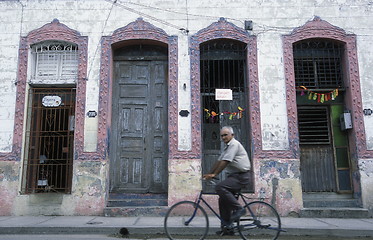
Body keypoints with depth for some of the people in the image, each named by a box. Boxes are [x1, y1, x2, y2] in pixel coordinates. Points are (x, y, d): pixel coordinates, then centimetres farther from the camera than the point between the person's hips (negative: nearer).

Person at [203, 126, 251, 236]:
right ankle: (227, 228, 12)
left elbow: (225, 162, -20)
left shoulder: (234, 144, -12)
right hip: (234, 175, 10)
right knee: (223, 200, 6)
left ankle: (238, 209, -15)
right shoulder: (227, 146, 20)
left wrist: (214, 174, -19)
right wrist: (209, 174, 13)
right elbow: (219, 161, 19)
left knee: (220, 187, -27)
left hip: (241, 176, -10)